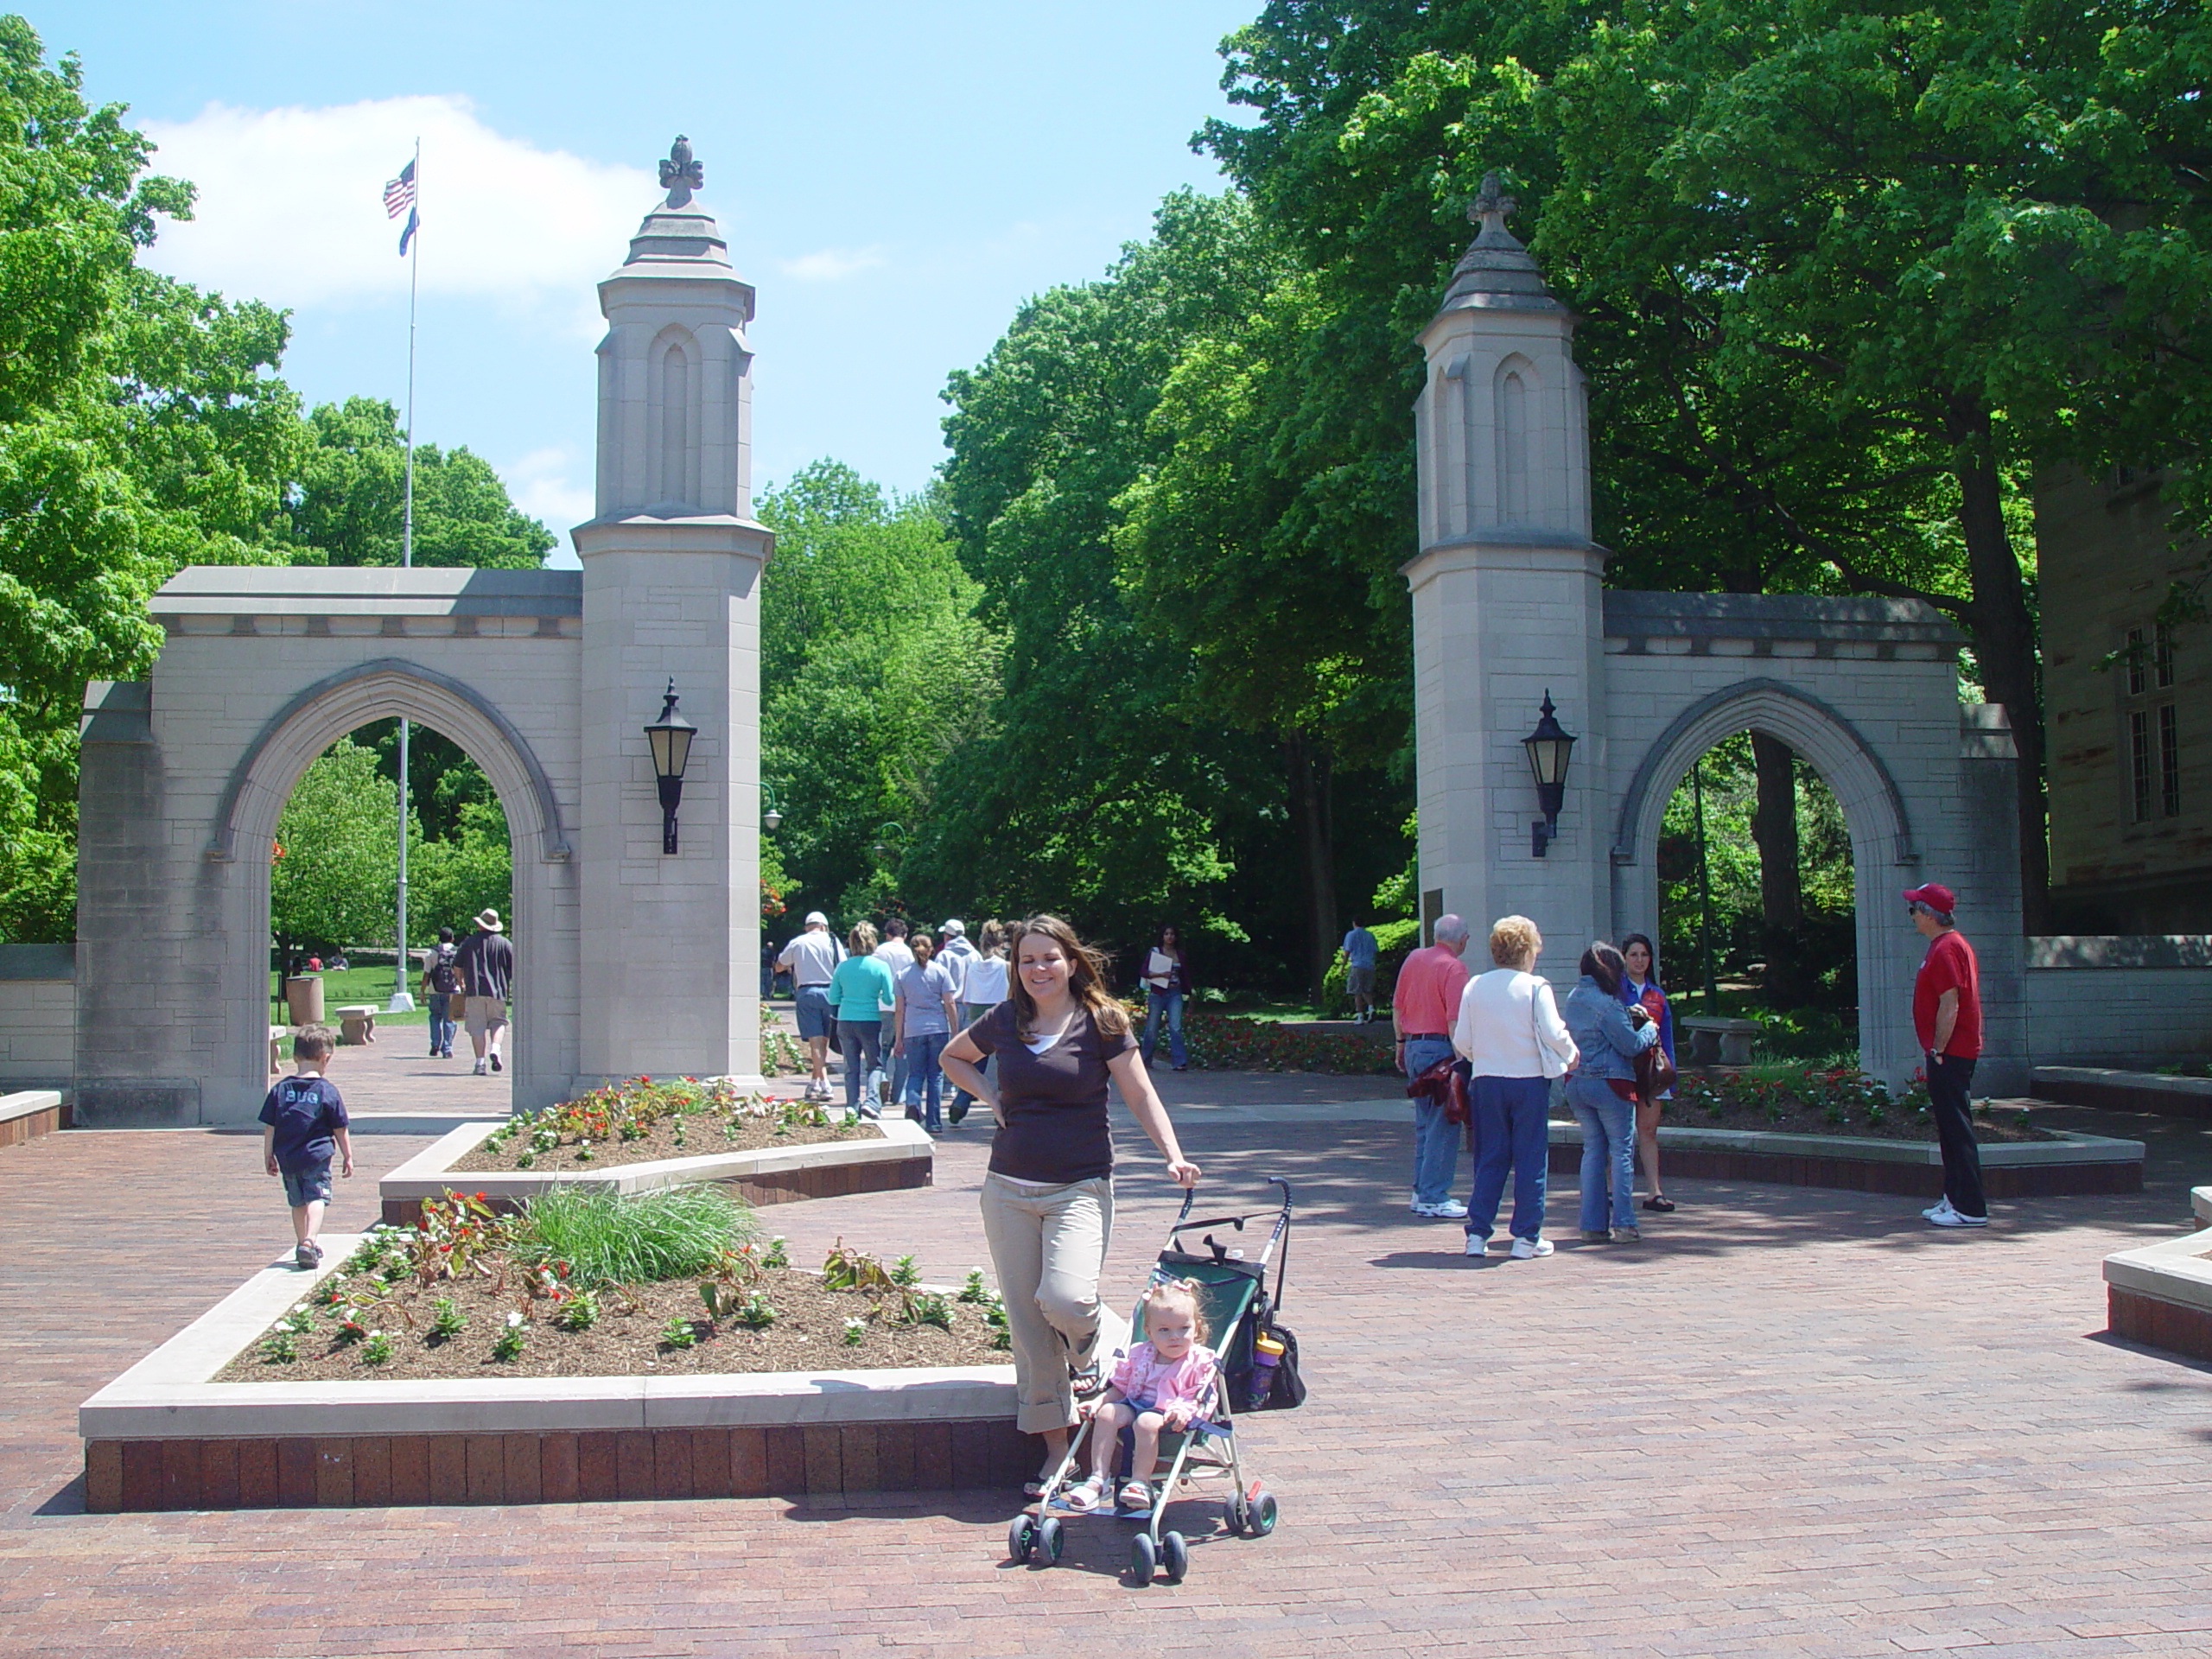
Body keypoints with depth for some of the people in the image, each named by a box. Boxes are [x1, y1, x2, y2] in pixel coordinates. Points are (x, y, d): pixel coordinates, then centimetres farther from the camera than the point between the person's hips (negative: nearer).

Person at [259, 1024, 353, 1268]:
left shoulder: (280, 1089, 4)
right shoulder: (327, 1091, -6)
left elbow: (269, 1128, 6)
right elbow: (340, 1130, 0)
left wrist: (269, 1157, 15)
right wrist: (348, 1156, 10)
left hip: (287, 1158, 4)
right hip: (317, 1156, -4)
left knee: (298, 1202, 17)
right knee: (316, 1198, -7)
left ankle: (303, 1242, 27)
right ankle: (310, 1241, -26)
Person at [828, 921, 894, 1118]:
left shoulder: (842, 967, 1)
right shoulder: (880, 967, -6)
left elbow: (832, 999, 5)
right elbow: (889, 999, -4)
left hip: (845, 1021, 2)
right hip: (870, 1021, -2)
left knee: (851, 1067, 11)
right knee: (875, 1064, 9)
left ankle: (852, 1105, 7)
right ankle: (871, 1101, -9)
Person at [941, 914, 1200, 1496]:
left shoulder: (1101, 1022, -4)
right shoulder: (1004, 1021, 6)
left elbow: (1142, 1097, -5)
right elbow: (952, 1056, 25)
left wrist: (1174, 1156, -18)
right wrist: (990, 1097, 9)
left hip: (1079, 1188, -4)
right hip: (1009, 1190, 4)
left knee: (1064, 1300, -24)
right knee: (1026, 1322, 4)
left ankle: (1088, 1351, 12)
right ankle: (1056, 1445, 16)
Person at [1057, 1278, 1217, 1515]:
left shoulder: (1200, 1361, -1)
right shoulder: (1139, 1355, 10)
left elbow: (1197, 1396, -7)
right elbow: (1120, 1387, 16)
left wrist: (1184, 1410, -28)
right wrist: (1097, 1403, 1)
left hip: (1167, 1414, -5)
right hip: (1134, 1404, 5)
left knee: (1147, 1422, -34)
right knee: (1107, 1413, -22)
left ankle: (1140, 1482, -26)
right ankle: (1099, 1478, -20)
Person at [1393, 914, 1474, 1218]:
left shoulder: (1414, 959, 10)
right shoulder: (1454, 968, -12)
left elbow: (1397, 1007, 15)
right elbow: (1455, 1020, -18)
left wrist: (1401, 1044, 24)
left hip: (1413, 1046, 8)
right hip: (1440, 1048, -8)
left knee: (1424, 1124, 16)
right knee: (1443, 1127, -3)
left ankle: (1422, 1191, 20)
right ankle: (1433, 1197, -3)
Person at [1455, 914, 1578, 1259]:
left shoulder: (1474, 987, 2)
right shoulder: (1535, 988, -9)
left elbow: (1461, 1041, 4)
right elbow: (1553, 1034, -11)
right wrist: (1570, 1054, 10)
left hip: (1487, 1080, 3)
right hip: (1529, 1079, -3)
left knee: (1490, 1157, 10)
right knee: (1530, 1158, 5)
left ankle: (1477, 1234, 7)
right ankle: (1526, 1237, 7)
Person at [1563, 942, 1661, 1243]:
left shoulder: (1574, 998, 9)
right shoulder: (1606, 1002, -16)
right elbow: (1631, 1044, -13)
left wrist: (1628, 1016, 13)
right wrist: (1650, 1029, 5)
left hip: (1576, 1083, 7)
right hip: (1609, 1083, -7)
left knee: (1593, 1150, 12)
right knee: (1621, 1151, 1)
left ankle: (1592, 1224, 10)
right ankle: (1623, 1225, 1)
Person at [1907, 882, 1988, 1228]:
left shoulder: (1945, 950, -16)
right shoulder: (1953, 944, 17)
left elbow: (1949, 1007, -22)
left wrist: (1938, 1051, -19)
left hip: (1950, 1054, -11)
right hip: (1954, 1053, 11)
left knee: (1956, 1130, -9)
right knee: (1951, 1129, 15)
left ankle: (1970, 1209, -7)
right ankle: (1954, 1198, 21)